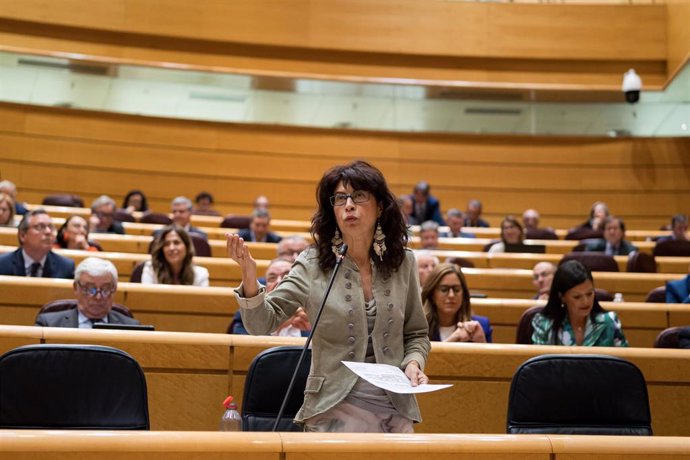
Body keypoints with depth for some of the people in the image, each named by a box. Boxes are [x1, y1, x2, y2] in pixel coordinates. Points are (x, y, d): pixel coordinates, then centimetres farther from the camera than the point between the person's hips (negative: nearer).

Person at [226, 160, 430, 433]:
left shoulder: (402, 263, 3)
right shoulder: (313, 265, -4)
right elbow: (262, 324, -10)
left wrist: (413, 364, -6)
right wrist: (250, 278, -26)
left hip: (396, 410, 3)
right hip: (334, 410, -3)